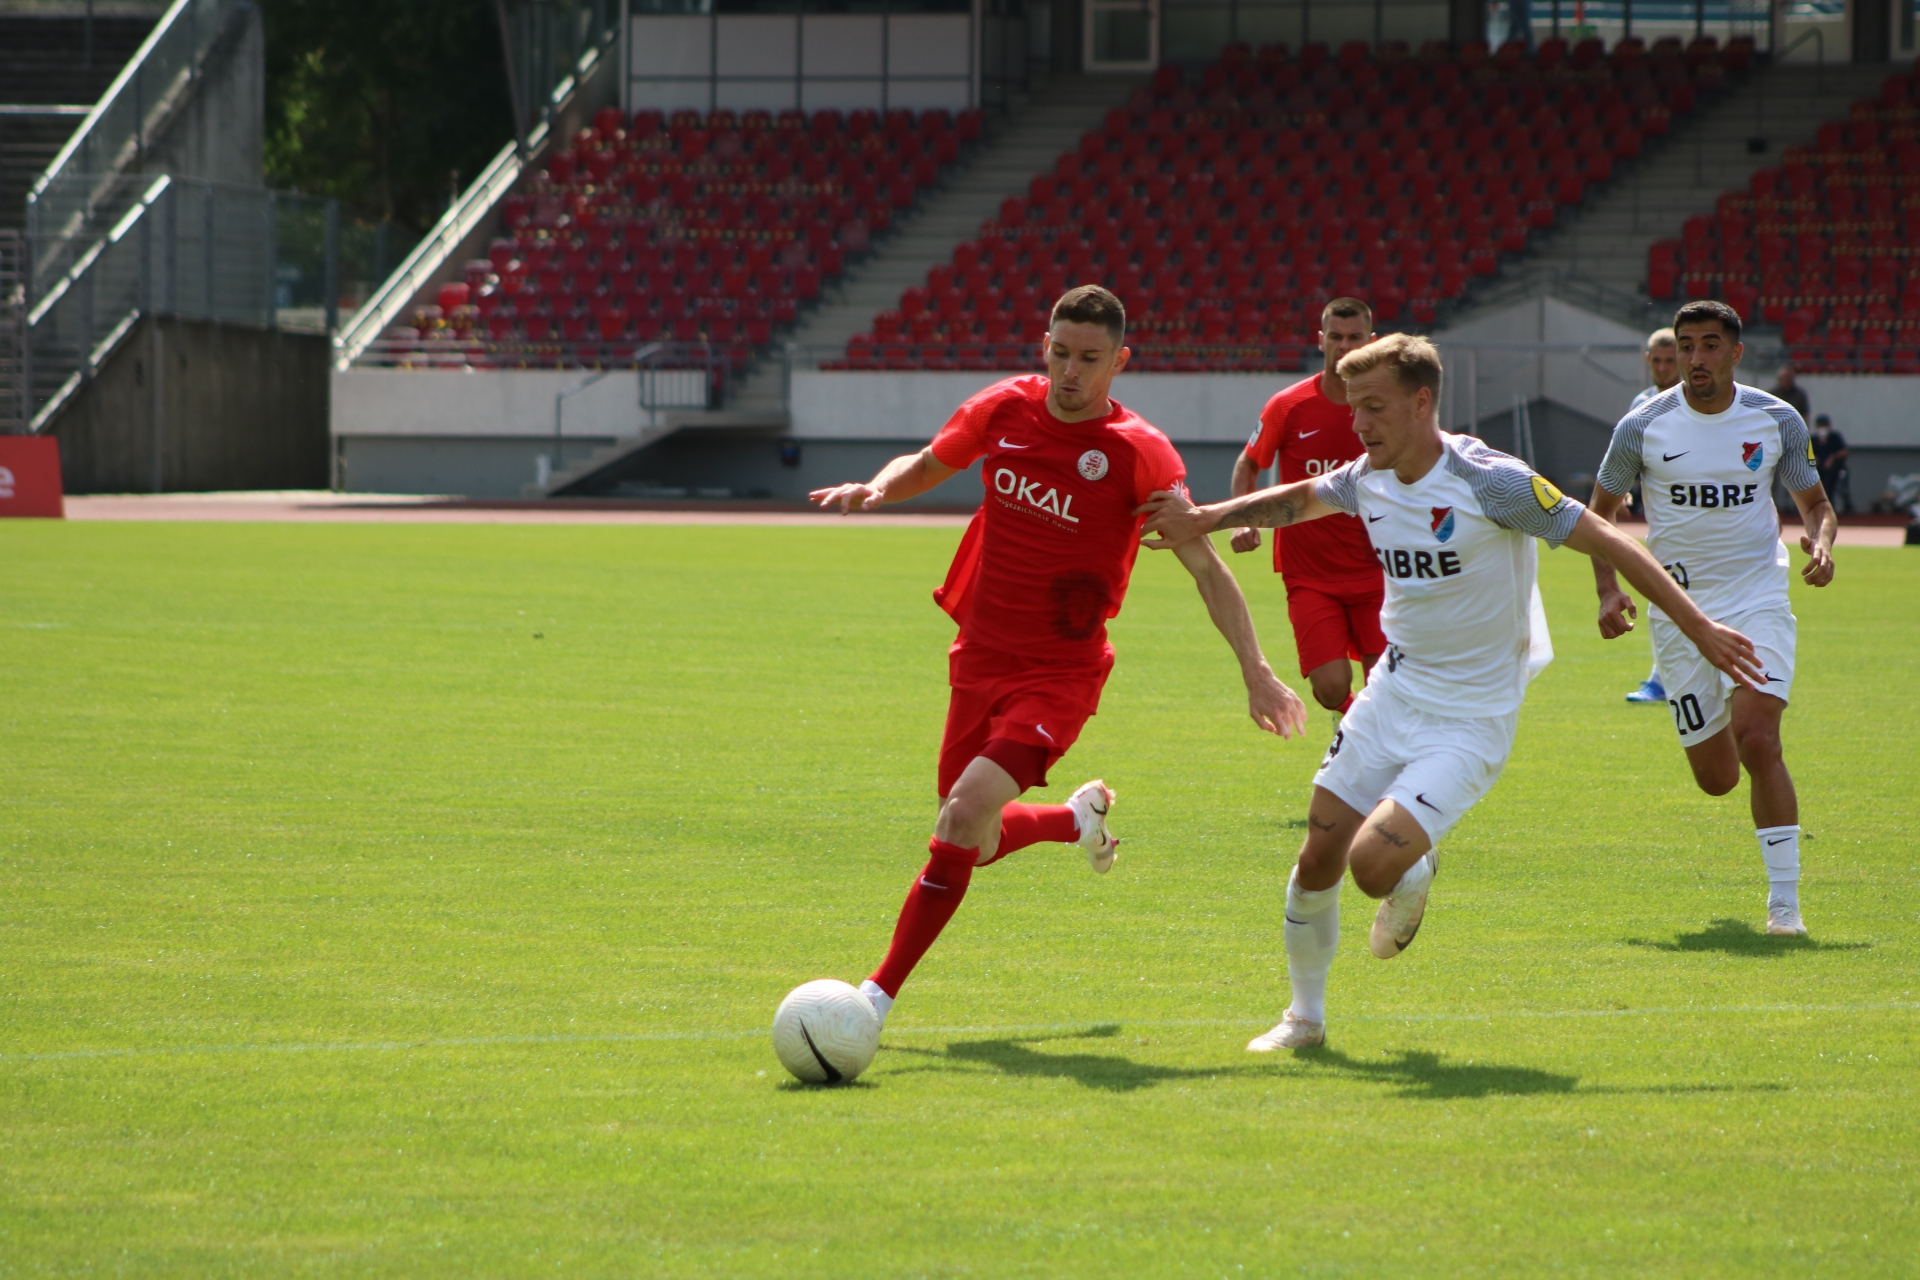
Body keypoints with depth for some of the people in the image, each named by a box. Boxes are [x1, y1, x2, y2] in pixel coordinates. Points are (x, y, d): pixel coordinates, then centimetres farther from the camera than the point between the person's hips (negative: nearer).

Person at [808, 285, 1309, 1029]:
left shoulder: (1138, 452, -14)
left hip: (1060, 673, -6)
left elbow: (1204, 564, -14)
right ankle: (1081, 819, 46)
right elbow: (927, 465, 16)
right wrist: (875, 490, -7)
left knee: (966, 817, -22)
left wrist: (1255, 672, -22)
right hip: (981, 655, 6)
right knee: (970, 835, 14)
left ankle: (881, 993, -10)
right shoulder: (1004, 410, -1)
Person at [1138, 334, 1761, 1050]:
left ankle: (1413, 881, 17)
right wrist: (1205, 521, 15)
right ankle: (1305, 1017, 24)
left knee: (1373, 864, -21)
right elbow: (1301, 499, 24)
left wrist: (1697, 626, -15)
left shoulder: (1489, 482, -21)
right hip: (1392, 695, 6)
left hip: (1470, 719, -6)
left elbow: (1605, 541, -15)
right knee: (1319, 859, 4)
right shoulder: (1366, 481, 0)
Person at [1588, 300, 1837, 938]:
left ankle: (1785, 900, -15)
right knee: (1716, 778, 3)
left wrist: (1820, 544, -11)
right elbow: (1598, 511, 9)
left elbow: (1815, 503, 12)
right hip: (1679, 610, 1)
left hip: (1758, 602, -1)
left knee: (1756, 739, -22)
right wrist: (1608, 590, -5)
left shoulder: (1777, 420, -1)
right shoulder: (1644, 426, -4)